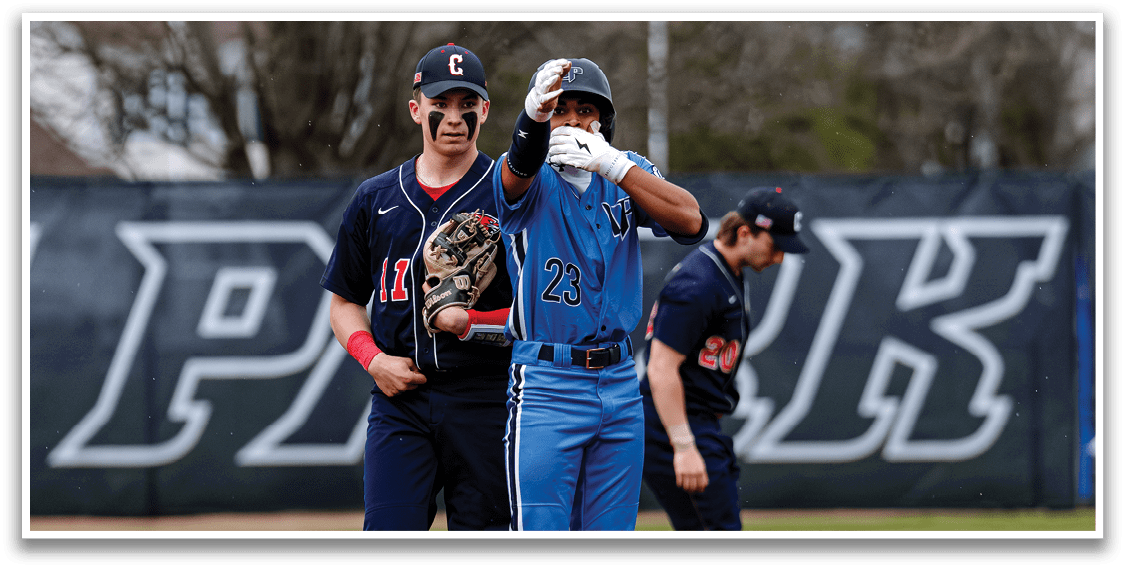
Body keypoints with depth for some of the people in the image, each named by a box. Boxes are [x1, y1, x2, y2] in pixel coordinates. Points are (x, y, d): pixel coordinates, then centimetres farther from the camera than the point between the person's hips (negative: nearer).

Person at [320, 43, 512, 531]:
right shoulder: (376, 199, 12)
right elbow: (345, 301, 19)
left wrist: (469, 322, -17)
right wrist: (373, 358, 0)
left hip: (484, 403, -2)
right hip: (400, 403, 2)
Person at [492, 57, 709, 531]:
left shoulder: (627, 173, 6)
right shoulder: (530, 180, -3)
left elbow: (691, 222, -12)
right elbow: (522, 163, -29)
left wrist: (612, 165, -26)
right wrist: (534, 113, -53)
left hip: (620, 383, 4)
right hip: (545, 382, -4)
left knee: (612, 530, 9)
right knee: (540, 530, -10)